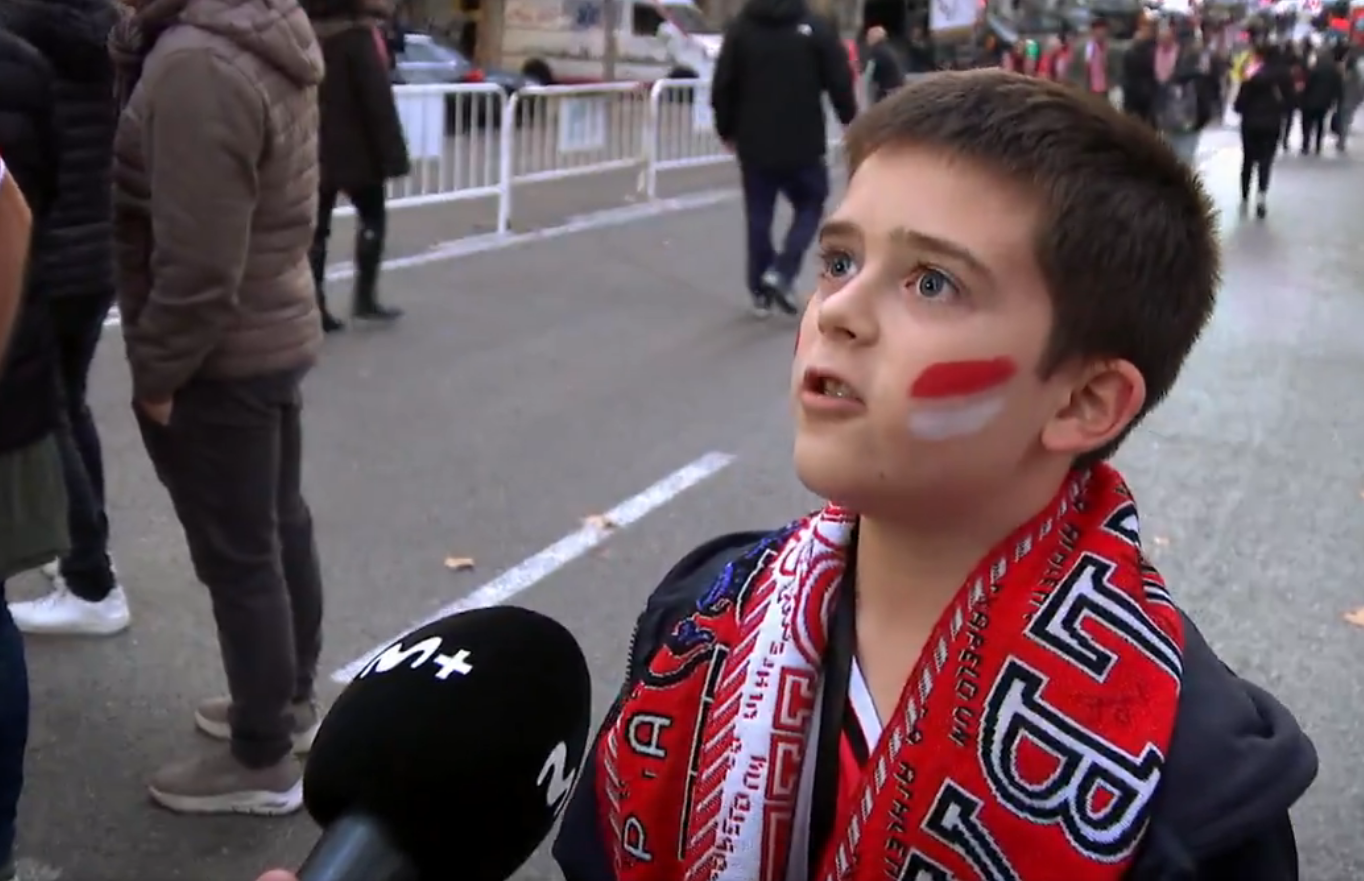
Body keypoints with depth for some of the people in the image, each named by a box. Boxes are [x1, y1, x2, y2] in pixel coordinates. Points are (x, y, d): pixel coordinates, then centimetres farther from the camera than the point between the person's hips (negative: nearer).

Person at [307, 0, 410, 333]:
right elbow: (378, 99, -17)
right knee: (372, 217, 12)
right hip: (354, 149, -5)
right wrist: (392, 153, -14)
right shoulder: (357, 34, -13)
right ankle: (365, 298, 9)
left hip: (313, 152, 5)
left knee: (317, 228, 7)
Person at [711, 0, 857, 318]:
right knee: (810, 205, 14)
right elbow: (840, 81, -5)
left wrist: (727, 131, 15)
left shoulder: (741, 27, 1)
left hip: (754, 144, 2)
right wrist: (850, 122, 11)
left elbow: (722, 87, 2)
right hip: (803, 144, -2)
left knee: (758, 216, 10)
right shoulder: (815, 27, -6)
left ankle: (760, 291, 11)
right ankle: (781, 272, -4)